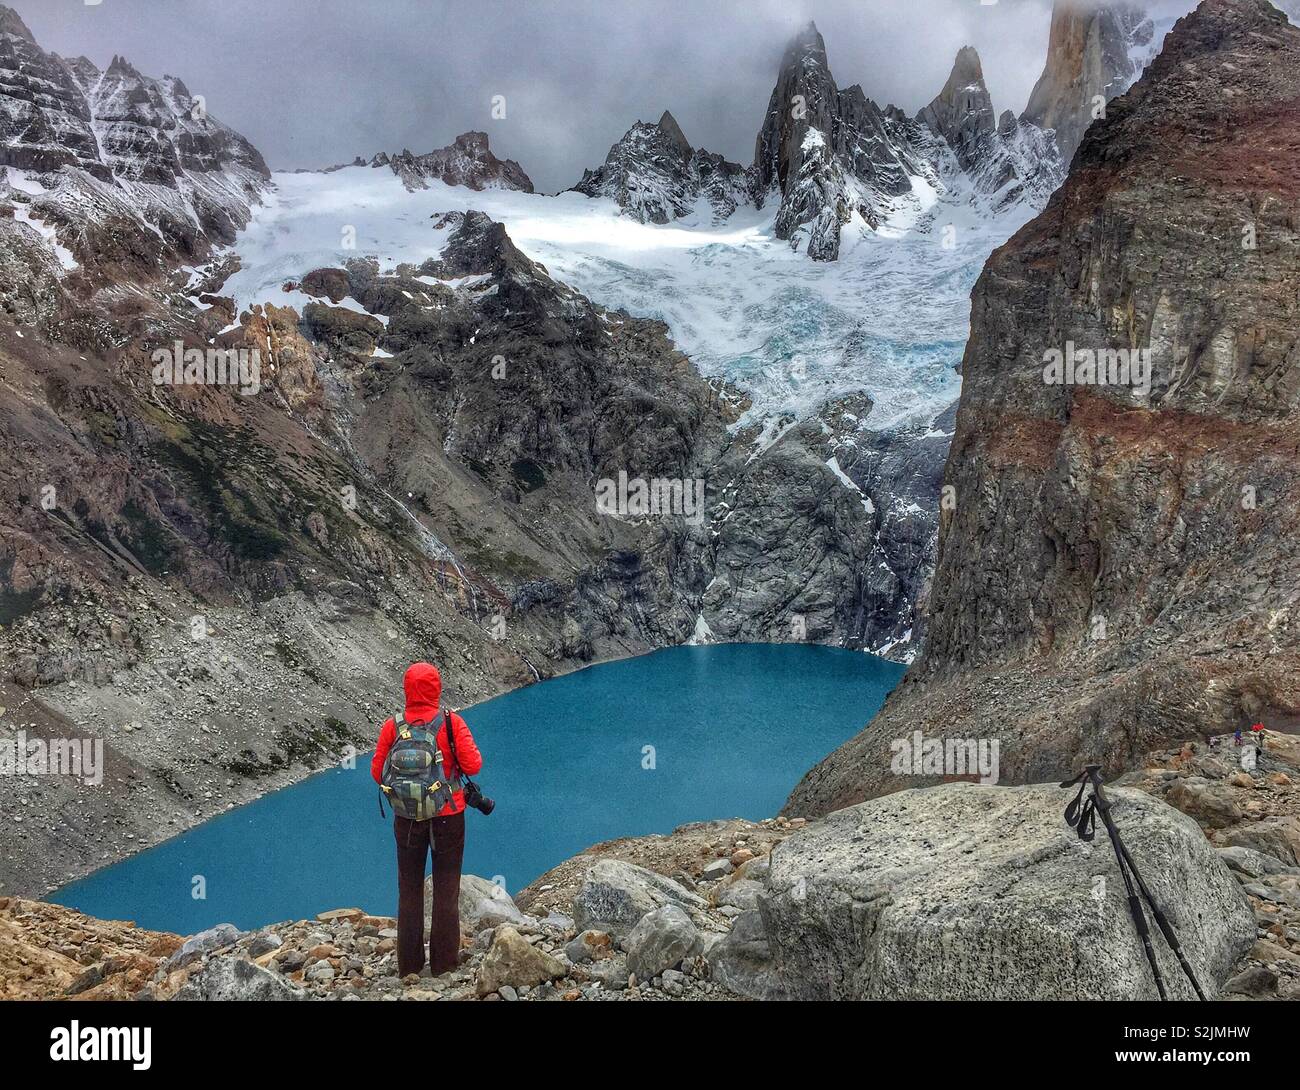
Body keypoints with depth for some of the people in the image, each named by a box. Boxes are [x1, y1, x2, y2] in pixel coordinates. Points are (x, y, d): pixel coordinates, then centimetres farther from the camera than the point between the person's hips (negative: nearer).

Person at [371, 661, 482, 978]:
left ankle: (409, 963, 24)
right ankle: (444, 960, 20)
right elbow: (473, 765, -14)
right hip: (448, 816, -1)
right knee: (446, 889, 13)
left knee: (409, 889, 17)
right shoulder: (451, 722, -15)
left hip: (407, 818, 2)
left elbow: (377, 772, -4)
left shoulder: (392, 726, -10)